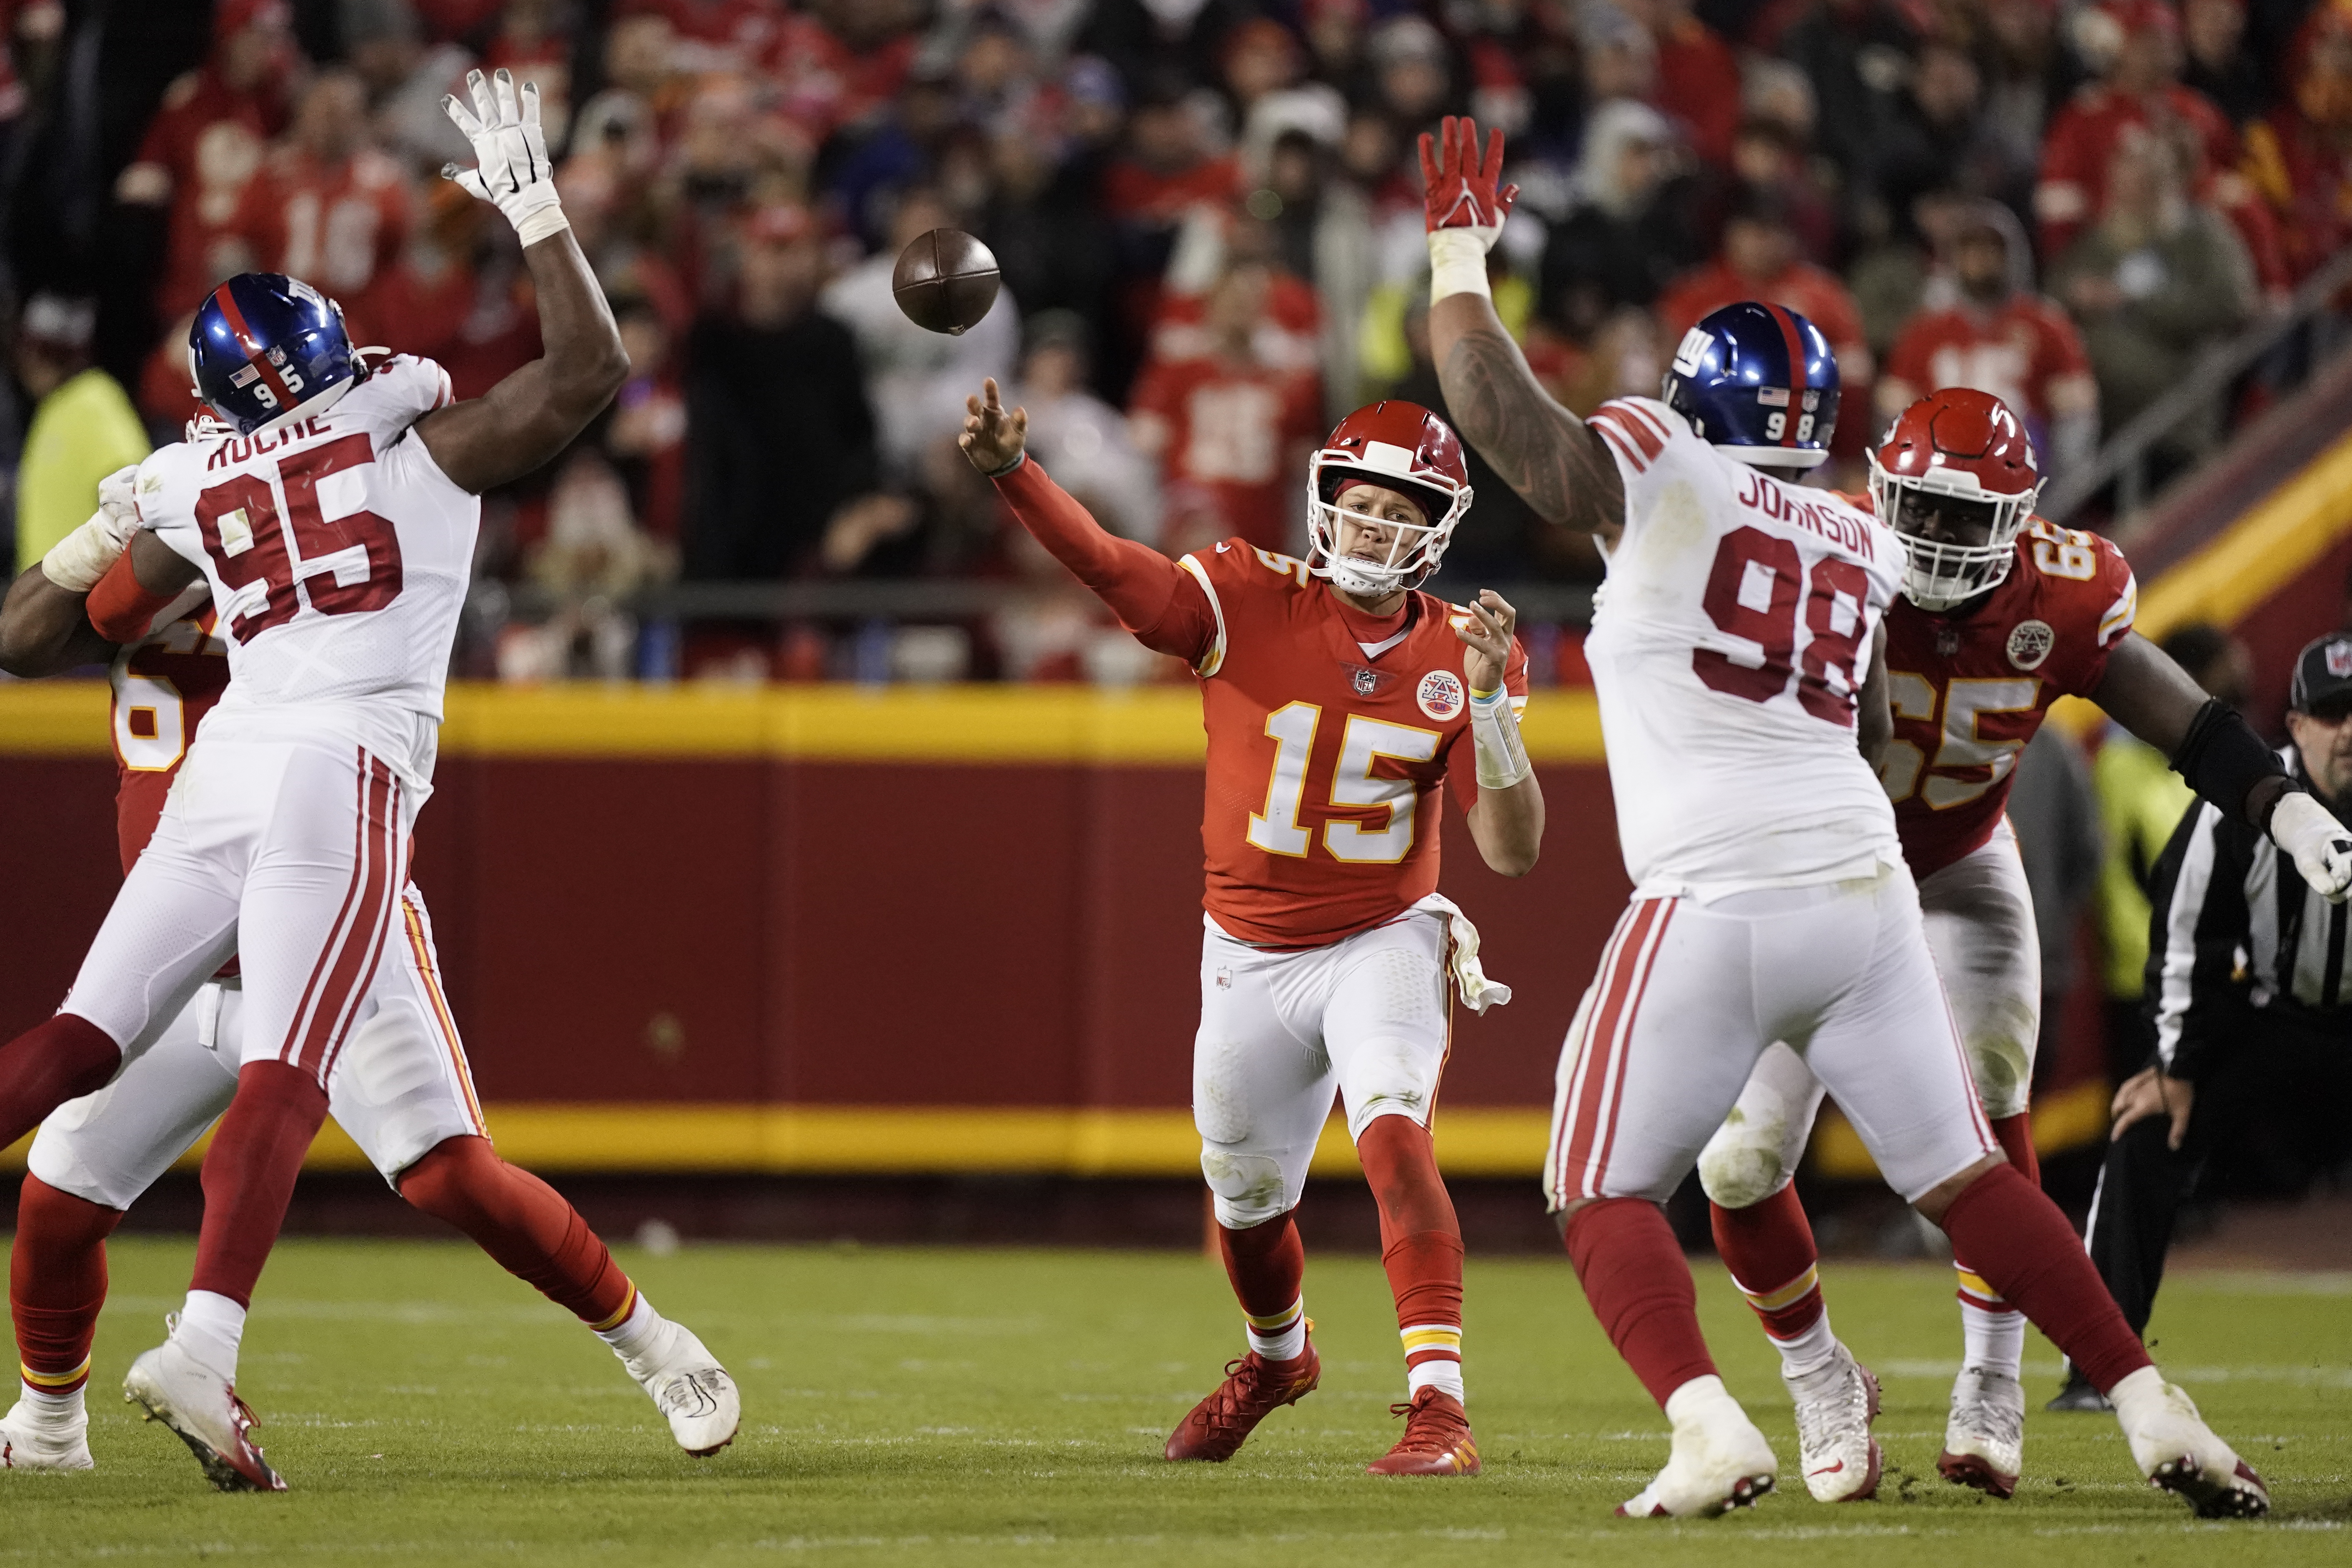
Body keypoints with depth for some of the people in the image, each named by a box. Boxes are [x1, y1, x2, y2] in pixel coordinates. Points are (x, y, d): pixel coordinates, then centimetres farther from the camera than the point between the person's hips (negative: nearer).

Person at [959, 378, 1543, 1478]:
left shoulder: (1458, 655, -9)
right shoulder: (1248, 602, -13)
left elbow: (1513, 850, -13)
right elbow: (1105, 564, -28)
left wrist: (1488, 703, -27)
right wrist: (1008, 472, -45)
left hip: (1383, 943, -2)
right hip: (1251, 961, 2)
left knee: (1392, 1131, -29)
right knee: (1247, 1196, 18)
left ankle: (1439, 1407, -33)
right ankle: (1278, 1354, 52)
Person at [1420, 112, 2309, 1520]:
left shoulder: (1660, 473, -1)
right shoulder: (1859, 548, 17)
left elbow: (1499, 410, -11)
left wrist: (1462, 252, 2)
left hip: (1716, 907, -5)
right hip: (1866, 891, 5)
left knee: (1606, 1199, 4)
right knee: (1966, 1178, 15)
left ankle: (1711, 1430, -18)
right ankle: (2154, 1411, 10)